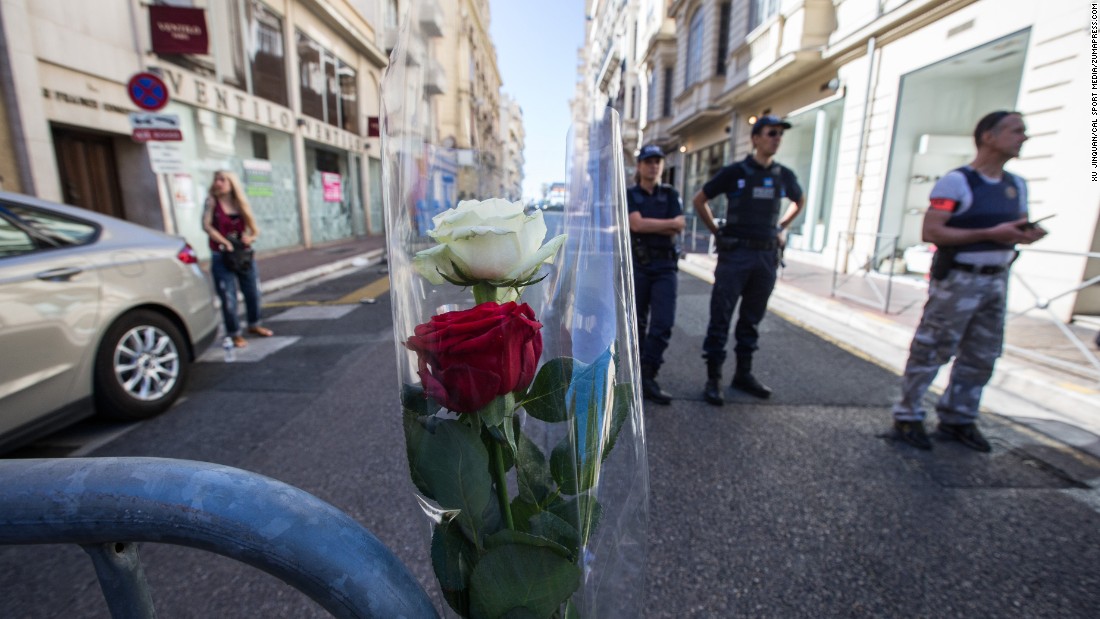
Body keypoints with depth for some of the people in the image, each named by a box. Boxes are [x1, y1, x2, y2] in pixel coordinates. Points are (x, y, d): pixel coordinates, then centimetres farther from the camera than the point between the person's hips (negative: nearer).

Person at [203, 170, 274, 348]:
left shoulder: (241, 203, 5)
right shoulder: (212, 201, -3)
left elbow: (254, 230, 6)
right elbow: (206, 225, -12)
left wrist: (250, 237, -15)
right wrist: (225, 243, -19)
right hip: (221, 257, -3)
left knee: (253, 293, 12)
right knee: (229, 298, -2)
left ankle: (254, 325, 33)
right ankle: (234, 334, 10)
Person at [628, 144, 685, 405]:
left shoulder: (671, 195, 11)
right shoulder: (629, 195, 3)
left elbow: (679, 228, -3)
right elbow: (637, 224, -15)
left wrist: (648, 224, -9)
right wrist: (668, 223, -8)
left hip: (665, 266, 2)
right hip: (637, 264, -2)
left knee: (663, 323, -10)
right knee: (637, 321, 8)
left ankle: (648, 378, -4)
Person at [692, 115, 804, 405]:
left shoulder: (784, 175, 10)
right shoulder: (735, 172, -2)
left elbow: (799, 202, 30)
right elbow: (699, 200, 4)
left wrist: (781, 228, 17)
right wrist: (717, 232, 1)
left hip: (767, 256, 5)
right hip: (736, 253, -4)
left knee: (752, 319, 12)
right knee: (720, 318, -4)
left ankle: (744, 374, 24)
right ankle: (714, 379, 3)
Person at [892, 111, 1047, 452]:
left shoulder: (1017, 185, 15)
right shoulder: (956, 181, -11)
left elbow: (1016, 228, 24)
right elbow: (930, 232, -18)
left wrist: (1026, 235, 0)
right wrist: (989, 234, -22)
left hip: (996, 280, 8)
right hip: (957, 280, -8)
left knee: (981, 356, 12)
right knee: (930, 351, -2)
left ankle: (957, 419, 25)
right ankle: (908, 416, 9)